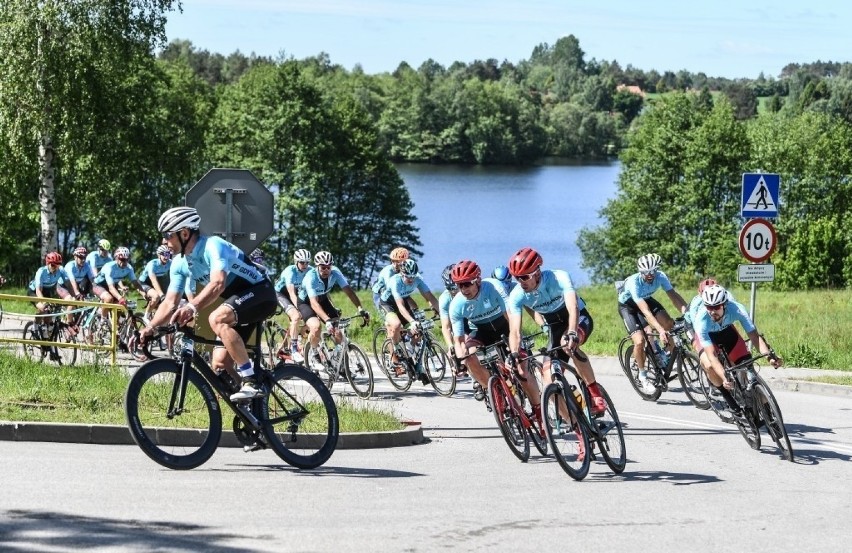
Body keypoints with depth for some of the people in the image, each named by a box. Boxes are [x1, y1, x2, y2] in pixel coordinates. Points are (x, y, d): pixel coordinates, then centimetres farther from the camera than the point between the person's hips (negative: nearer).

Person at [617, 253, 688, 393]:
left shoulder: (660, 276, -24)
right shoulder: (634, 282, -38)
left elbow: (674, 295, -27)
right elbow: (645, 311, -45)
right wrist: (660, 330, -54)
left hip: (646, 299, 5)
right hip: (627, 305, -5)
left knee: (669, 324, -20)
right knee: (640, 341, -21)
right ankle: (642, 376, 0)